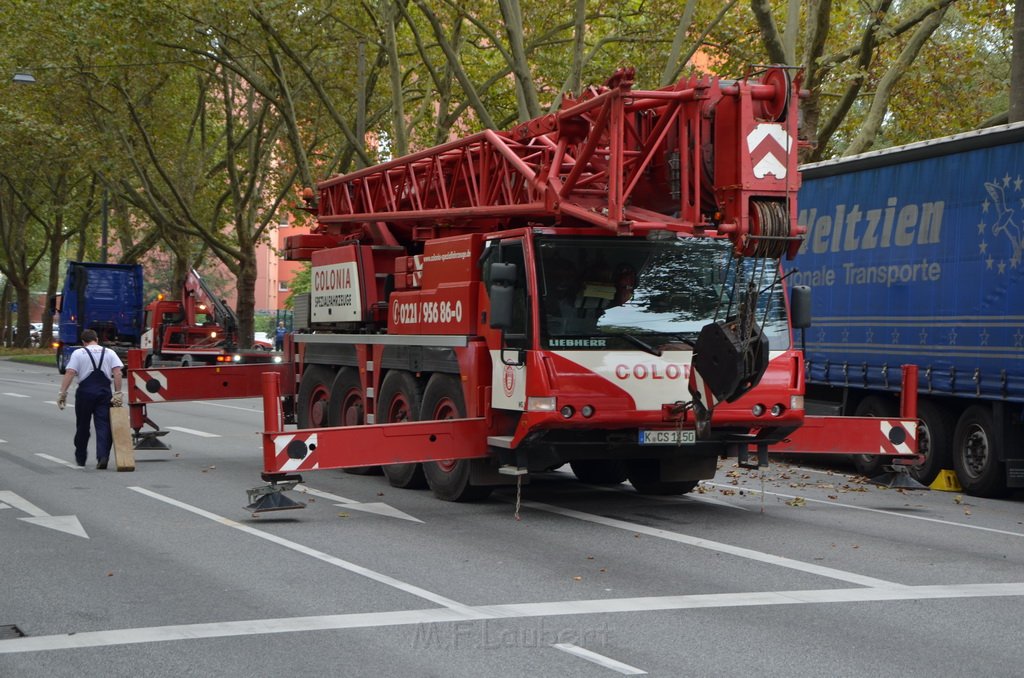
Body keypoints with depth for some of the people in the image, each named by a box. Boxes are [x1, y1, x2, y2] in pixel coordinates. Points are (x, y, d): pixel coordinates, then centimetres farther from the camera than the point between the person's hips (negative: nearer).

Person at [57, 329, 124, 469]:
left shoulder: (78, 353, 3)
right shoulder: (109, 353, 9)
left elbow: (69, 373, -6)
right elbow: (117, 373, -3)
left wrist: (63, 393, -7)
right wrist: (118, 393, -3)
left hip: (85, 392, -1)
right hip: (104, 392, 1)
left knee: (82, 426, 14)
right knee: (103, 426, 0)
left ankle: (80, 458, 26)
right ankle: (103, 456, -16)